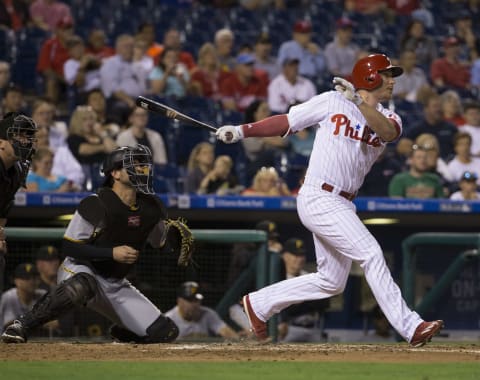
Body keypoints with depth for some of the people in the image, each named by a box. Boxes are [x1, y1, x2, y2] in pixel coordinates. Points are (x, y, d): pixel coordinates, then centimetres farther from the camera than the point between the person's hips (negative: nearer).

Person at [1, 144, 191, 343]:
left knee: (165, 332, -4)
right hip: (79, 270, -6)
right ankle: (21, 325, -32)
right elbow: (68, 246, -16)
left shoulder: (151, 206, -1)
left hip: (116, 285, 6)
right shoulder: (95, 205, -19)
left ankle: (121, 331, 27)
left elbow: (161, 241, 15)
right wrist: (111, 253, -25)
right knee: (80, 287, -45)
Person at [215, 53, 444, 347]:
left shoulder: (388, 118, 8)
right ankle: (410, 327, -20)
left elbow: (388, 131, -16)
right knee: (371, 254, -18)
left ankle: (259, 304, 26)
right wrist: (242, 131, -4)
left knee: (331, 282, 12)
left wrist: (358, 101, -28)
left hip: (343, 206, 8)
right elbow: (287, 122, 4)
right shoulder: (332, 102, -3)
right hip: (319, 199, -8)